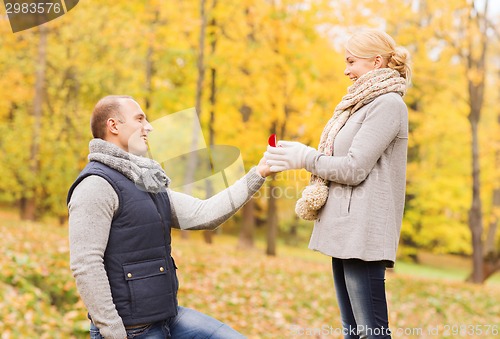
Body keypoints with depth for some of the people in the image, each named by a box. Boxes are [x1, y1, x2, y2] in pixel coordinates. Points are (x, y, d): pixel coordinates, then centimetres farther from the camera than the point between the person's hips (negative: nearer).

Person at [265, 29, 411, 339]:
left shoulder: (388, 104, -10)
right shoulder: (364, 104, 19)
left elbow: (354, 168, -15)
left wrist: (304, 157, -6)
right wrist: (300, 154, 9)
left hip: (363, 231, -10)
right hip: (344, 230, 10)